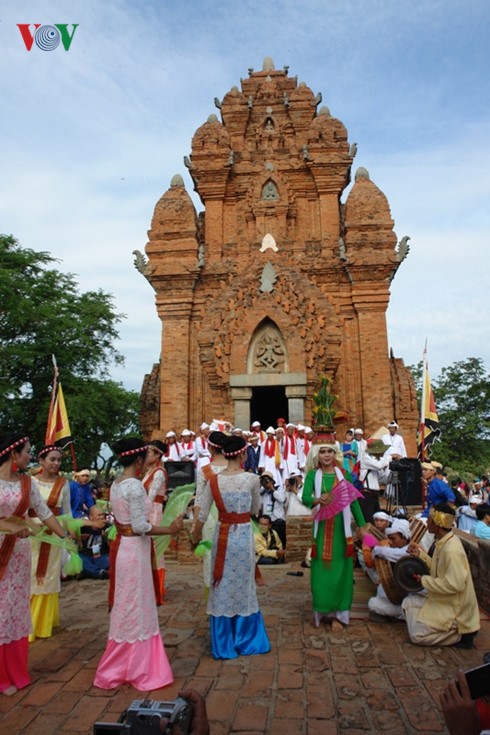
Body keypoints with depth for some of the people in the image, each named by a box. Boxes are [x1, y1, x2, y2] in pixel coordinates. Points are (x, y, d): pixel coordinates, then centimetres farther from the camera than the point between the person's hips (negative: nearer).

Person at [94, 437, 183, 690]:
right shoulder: (135, 486, -21)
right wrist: (169, 529, -14)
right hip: (134, 549, -9)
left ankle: (118, 667, 35)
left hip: (122, 546, 9)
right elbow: (140, 526, -22)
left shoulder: (116, 484, 7)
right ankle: (135, 668, 19)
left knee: (125, 607, 20)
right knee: (135, 608, 5)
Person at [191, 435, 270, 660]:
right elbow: (255, 510, 2)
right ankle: (246, 641, 30)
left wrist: (195, 536, 14)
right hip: (243, 535, -1)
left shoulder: (213, 481, -7)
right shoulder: (252, 479, -12)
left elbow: (202, 515, -2)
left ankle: (223, 645, 25)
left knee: (222, 588, 14)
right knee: (244, 587, 16)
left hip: (222, 536, 1)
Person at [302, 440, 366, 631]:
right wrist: (318, 500, -38)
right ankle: (322, 609, 23)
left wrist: (362, 526, 0)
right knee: (321, 569, 5)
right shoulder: (312, 475, -2)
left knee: (340, 569, 5)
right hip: (322, 527, -1)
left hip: (341, 527, 1)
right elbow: (305, 498, -16)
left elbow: (353, 500, 3)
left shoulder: (344, 474, 1)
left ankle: (338, 613, 16)